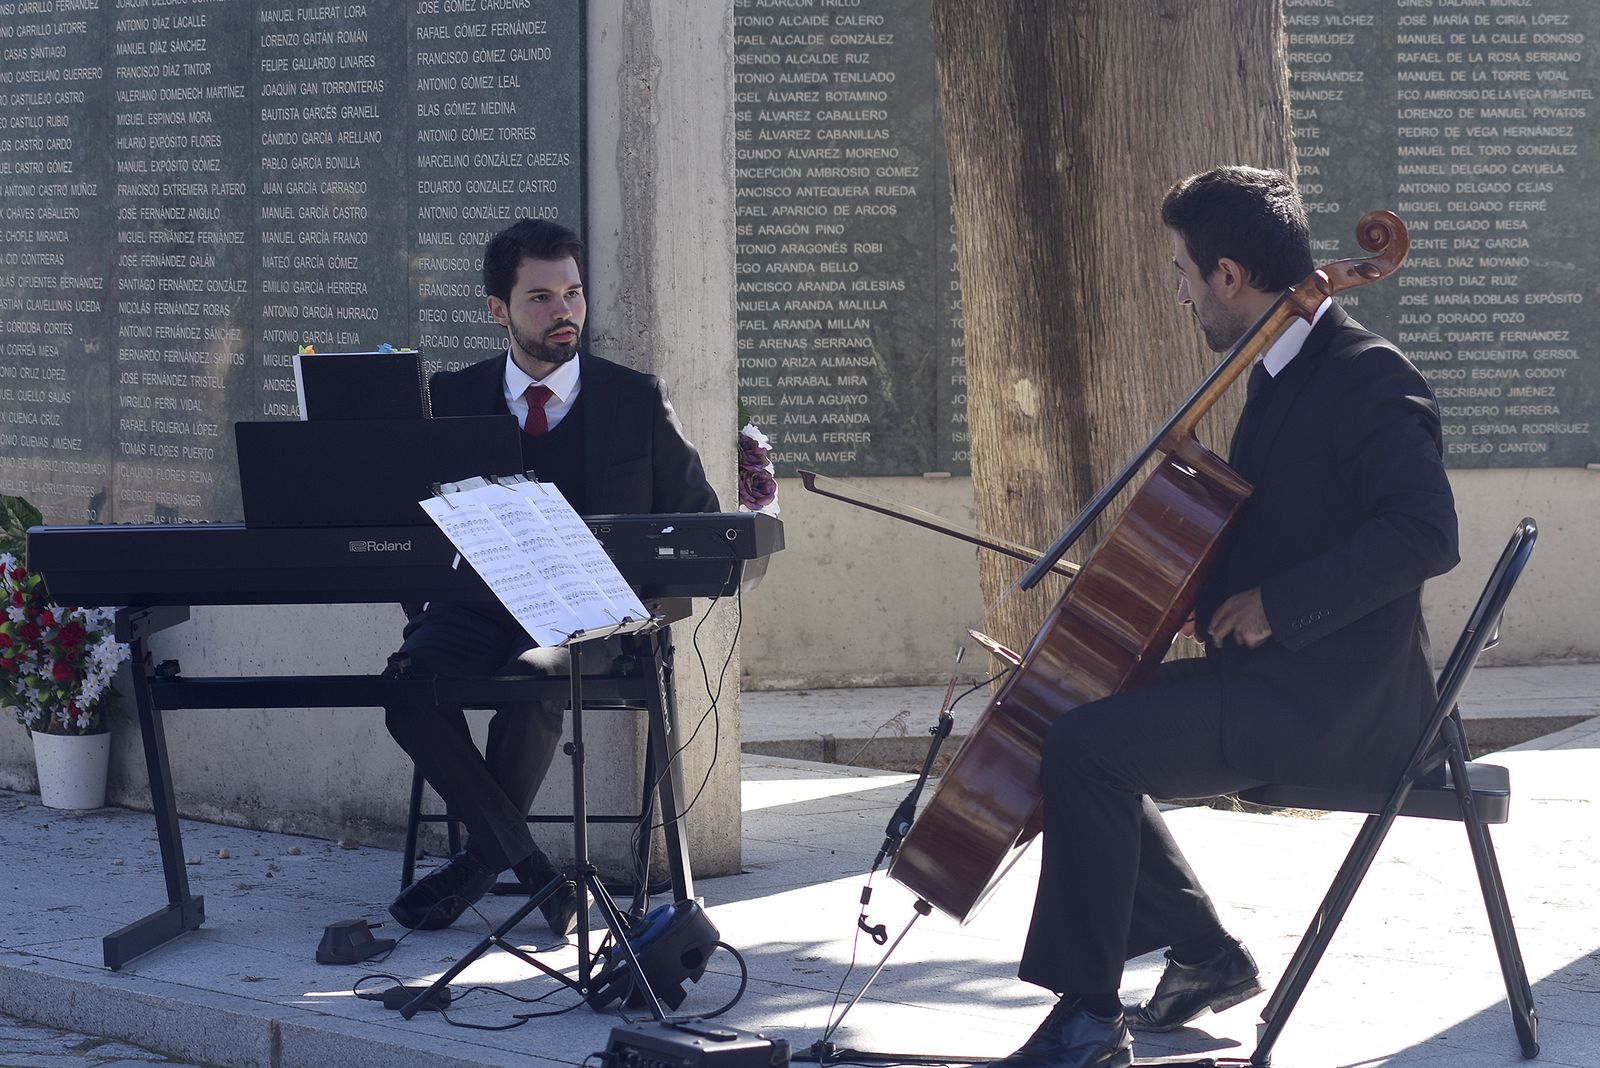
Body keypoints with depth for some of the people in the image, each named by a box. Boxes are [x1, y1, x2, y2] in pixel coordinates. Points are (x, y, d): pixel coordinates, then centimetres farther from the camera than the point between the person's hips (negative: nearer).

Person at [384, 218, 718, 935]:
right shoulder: (453, 399, 12)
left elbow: (699, 520, 11)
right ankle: (536, 873, -18)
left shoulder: (637, 401, 8)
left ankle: (482, 857, -7)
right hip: (479, 604, 2)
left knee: (529, 677, -35)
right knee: (412, 677, -30)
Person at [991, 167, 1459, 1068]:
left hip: (1333, 703, -11)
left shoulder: (1365, 378, -15)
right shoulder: (1285, 375, 15)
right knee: (1083, 739, 13)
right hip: (1271, 679, 11)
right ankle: (1207, 953, 19)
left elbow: (1425, 531, -26)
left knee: (1087, 747, -23)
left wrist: (1278, 603, -25)